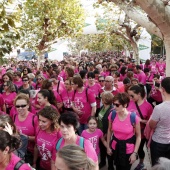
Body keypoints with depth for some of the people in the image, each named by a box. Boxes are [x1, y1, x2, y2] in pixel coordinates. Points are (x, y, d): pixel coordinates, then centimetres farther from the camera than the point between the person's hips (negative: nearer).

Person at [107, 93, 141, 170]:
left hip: (128, 149, -3)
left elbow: (138, 136, -12)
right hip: (115, 146, 3)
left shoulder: (134, 118, -24)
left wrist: (135, 153, -12)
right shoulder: (112, 114, -15)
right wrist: (108, 146, 7)